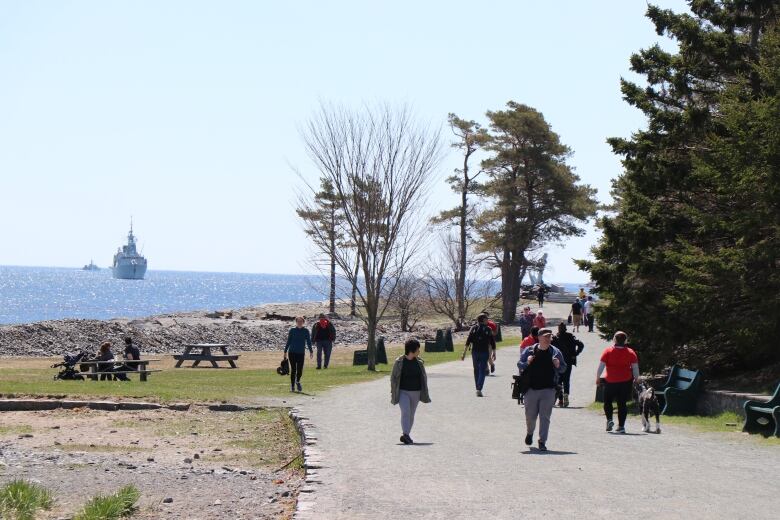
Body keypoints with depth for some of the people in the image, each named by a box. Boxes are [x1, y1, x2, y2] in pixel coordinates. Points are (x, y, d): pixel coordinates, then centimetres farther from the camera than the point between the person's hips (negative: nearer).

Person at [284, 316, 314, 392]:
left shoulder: (306, 331, 3)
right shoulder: (292, 330, 3)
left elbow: (308, 342, 6)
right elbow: (288, 341, 8)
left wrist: (311, 351, 0)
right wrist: (285, 351, 7)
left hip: (301, 353, 0)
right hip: (292, 352, 0)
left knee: (300, 370, -3)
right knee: (293, 370, 0)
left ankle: (298, 381, 28)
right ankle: (292, 386, 12)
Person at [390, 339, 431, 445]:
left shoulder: (419, 362, 2)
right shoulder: (399, 362, -7)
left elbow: (423, 378, 11)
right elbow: (393, 378, 0)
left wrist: (425, 394, 10)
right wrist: (393, 393, -1)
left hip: (415, 392, 4)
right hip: (403, 392, -4)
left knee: (411, 414, 8)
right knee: (405, 411, -21)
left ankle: (405, 436, 18)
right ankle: (405, 434, -29)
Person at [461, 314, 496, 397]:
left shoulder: (473, 328, 3)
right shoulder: (488, 329, -1)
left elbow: (468, 342, -4)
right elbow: (492, 343, 0)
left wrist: (464, 353, -4)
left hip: (475, 352, 2)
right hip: (484, 353, -2)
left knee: (476, 370, 16)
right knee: (482, 371, -2)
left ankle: (477, 389, 22)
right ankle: (479, 389, -16)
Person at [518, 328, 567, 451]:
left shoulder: (555, 352, 4)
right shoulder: (529, 351, 2)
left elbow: (564, 368, 13)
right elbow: (519, 365, 7)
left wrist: (558, 366, -10)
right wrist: (527, 363, -14)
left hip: (548, 390, 0)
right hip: (531, 389, 0)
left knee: (545, 417, -5)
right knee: (530, 415, 9)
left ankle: (542, 442, 0)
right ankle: (529, 433, 39)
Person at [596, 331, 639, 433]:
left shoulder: (608, 351, -4)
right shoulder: (630, 352, 1)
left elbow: (601, 365, -5)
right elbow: (635, 368, 1)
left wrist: (598, 378, 5)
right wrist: (636, 379, 13)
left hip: (610, 381, -1)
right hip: (626, 382, 1)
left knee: (607, 401, 17)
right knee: (622, 404, 7)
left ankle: (609, 419, -1)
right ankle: (621, 426, 4)